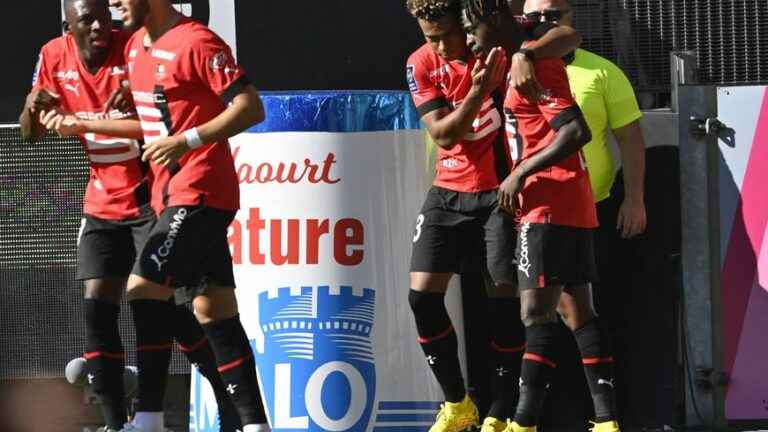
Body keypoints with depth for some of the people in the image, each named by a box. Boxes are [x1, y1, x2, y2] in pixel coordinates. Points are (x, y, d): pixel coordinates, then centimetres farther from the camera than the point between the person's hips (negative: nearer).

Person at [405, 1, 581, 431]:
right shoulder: (422, 65, -3)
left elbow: (570, 36, -22)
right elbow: (443, 134, -11)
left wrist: (524, 55, -41)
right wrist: (477, 91, -28)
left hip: (501, 190, -3)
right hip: (450, 193, 3)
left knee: (506, 300, -6)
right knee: (423, 295, -4)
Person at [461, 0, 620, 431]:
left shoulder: (535, 64, -14)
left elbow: (577, 131, -22)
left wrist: (521, 174, -18)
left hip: (548, 206, -10)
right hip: (573, 206, 10)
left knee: (537, 313, -13)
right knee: (578, 311, 9)